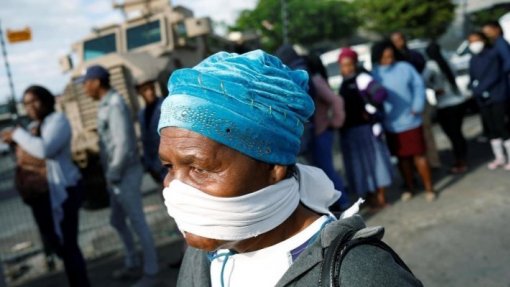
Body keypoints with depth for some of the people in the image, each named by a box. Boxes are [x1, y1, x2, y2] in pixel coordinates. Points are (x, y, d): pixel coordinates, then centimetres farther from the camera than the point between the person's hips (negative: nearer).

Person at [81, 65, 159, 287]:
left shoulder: (115, 106, -19)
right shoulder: (107, 105, 13)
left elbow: (124, 145, -25)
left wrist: (113, 175, -17)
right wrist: (111, 175, 16)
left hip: (125, 175, -10)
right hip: (118, 175, 10)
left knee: (137, 223, 0)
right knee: (117, 221, 19)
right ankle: (132, 265, 34)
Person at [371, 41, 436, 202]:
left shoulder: (404, 68, -4)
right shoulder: (374, 74, -3)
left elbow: (418, 85, -2)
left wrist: (417, 107, -11)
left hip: (411, 121, -1)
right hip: (391, 125, 2)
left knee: (419, 155, 5)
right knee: (402, 158, 14)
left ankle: (429, 188, 18)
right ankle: (410, 188, 31)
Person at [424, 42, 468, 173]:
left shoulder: (431, 65, -11)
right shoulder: (446, 63, 8)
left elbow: (424, 80, -27)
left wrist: (436, 89, -14)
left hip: (446, 107, -7)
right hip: (459, 102, 7)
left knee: (453, 135, 4)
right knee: (458, 133, 19)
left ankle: (460, 164, 13)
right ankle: (462, 160, 29)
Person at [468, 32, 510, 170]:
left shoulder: (493, 54, -8)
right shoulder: (473, 60, 11)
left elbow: (495, 76, -14)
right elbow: (472, 79, 12)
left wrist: (479, 89, -16)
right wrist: (474, 88, -9)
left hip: (498, 97, -6)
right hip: (483, 100, 6)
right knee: (491, 129, 11)